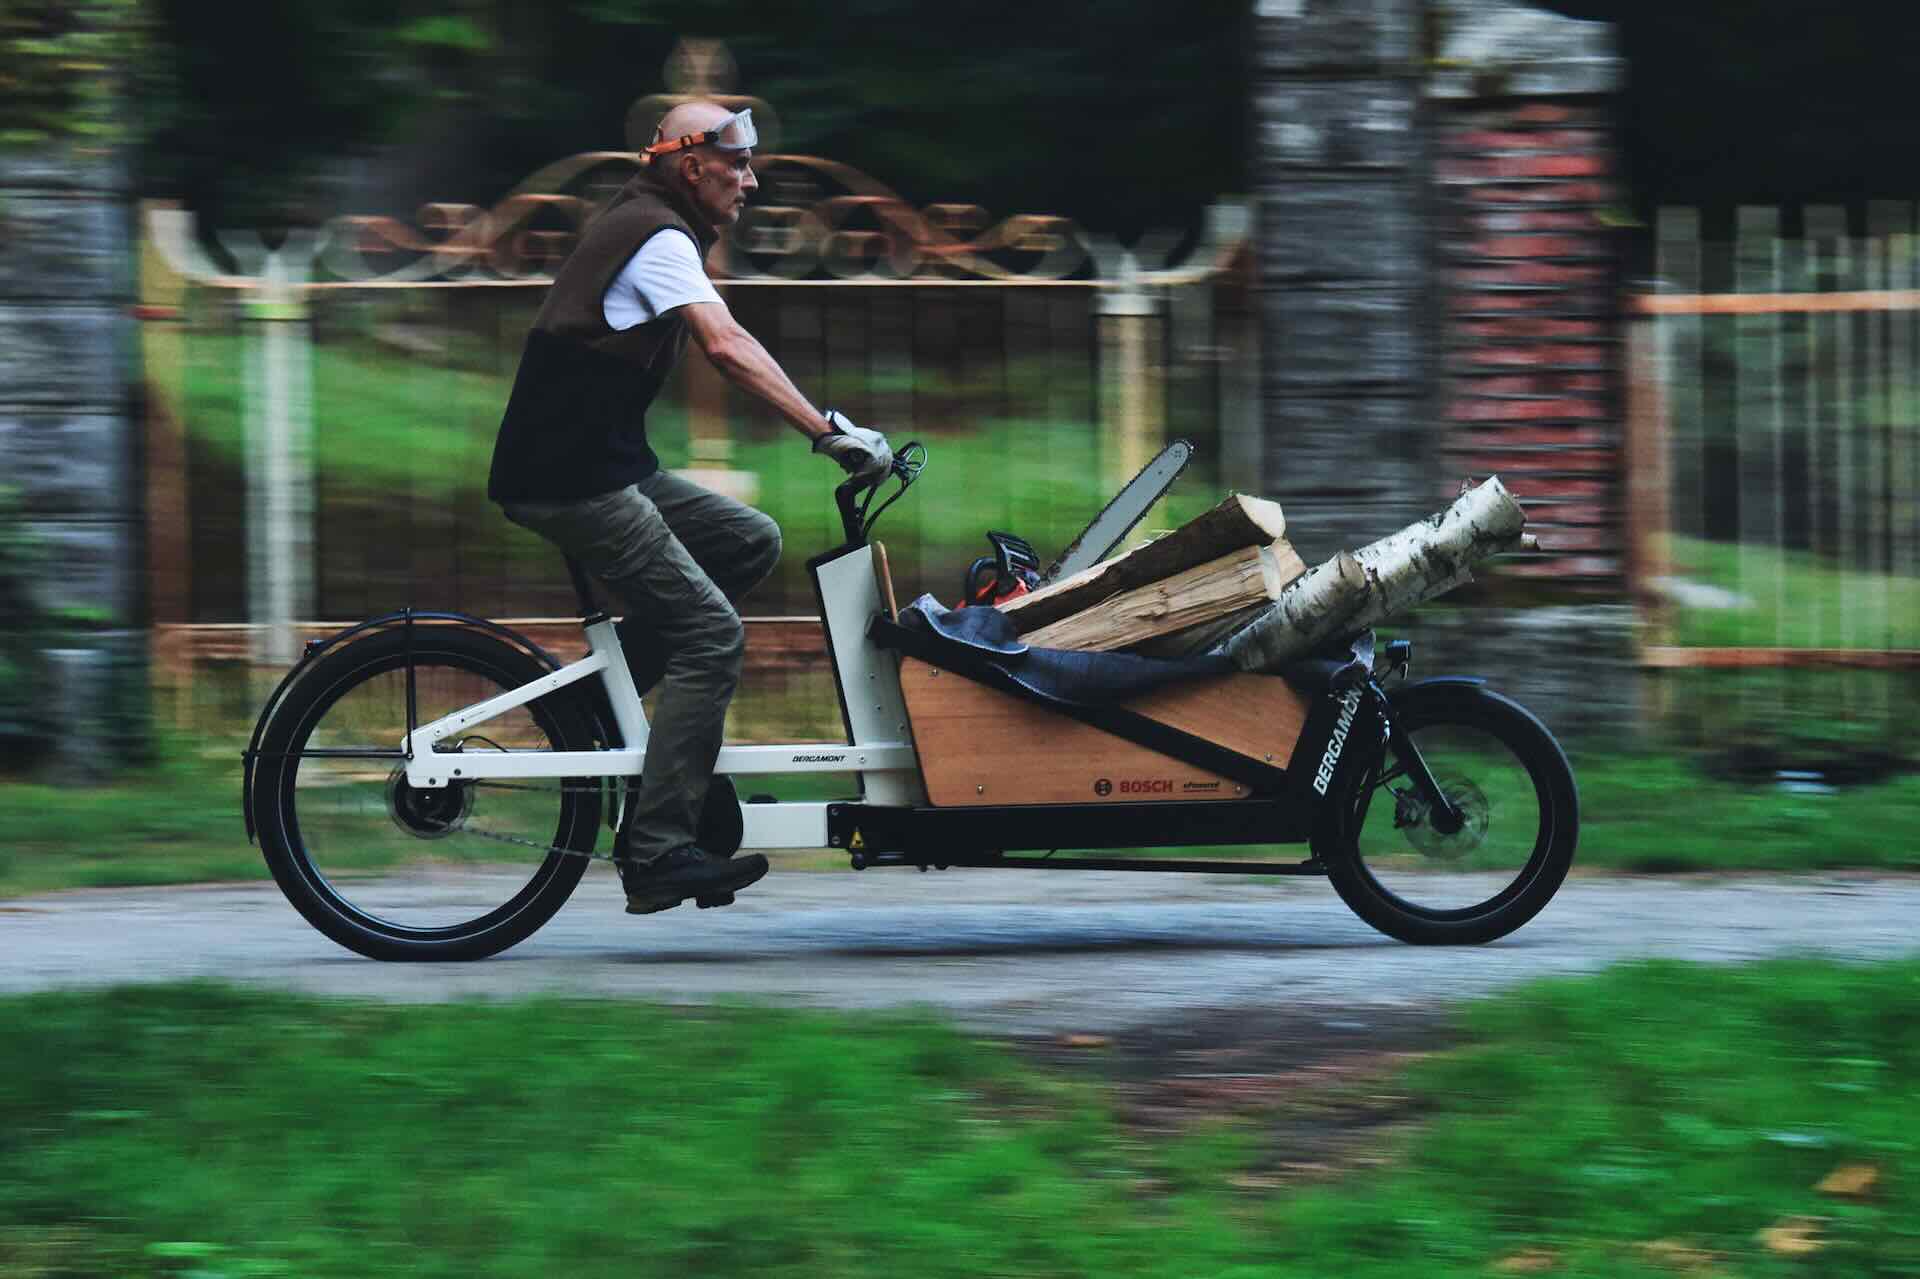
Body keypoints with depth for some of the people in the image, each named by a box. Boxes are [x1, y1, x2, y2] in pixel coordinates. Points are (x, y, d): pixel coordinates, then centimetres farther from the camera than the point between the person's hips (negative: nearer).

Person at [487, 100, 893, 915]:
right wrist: (828, 432, -31)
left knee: (751, 542, 11)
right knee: (712, 634, -12)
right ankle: (657, 855, -14)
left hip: (607, 465, 10)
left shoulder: (640, 224, 19)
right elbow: (727, 346, -26)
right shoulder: (660, 237, -12)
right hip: (570, 481, -10)